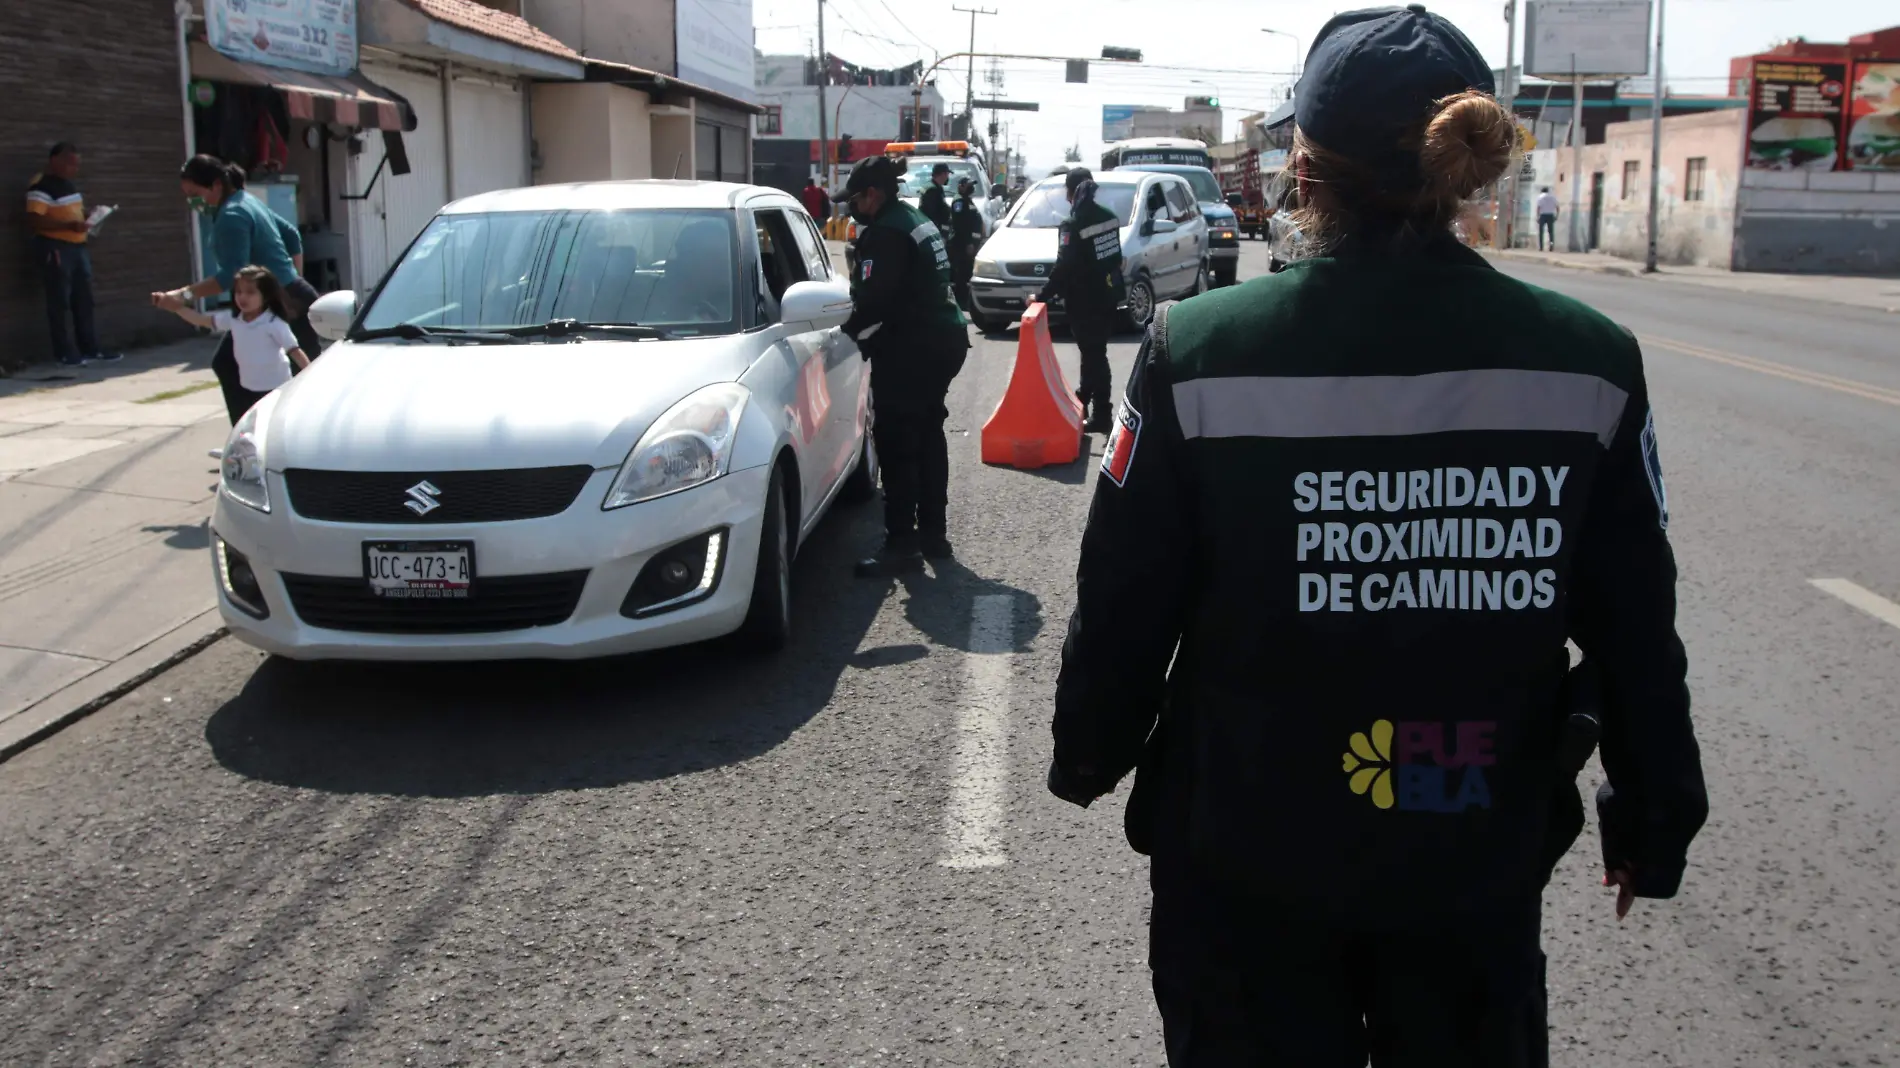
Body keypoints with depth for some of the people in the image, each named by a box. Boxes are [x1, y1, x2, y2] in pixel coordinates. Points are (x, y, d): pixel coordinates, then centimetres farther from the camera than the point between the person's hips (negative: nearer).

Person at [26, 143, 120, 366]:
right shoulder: (42, 186, -14)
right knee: (60, 302, -4)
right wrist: (69, 226, -28)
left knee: (84, 299, 11)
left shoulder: (70, 183, 14)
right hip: (55, 248, -9)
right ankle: (66, 354, 0)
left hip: (77, 246, 9)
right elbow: (33, 220, -22)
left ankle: (90, 348, 17)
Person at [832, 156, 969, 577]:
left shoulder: (885, 232, -15)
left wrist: (852, 329, -4)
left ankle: (902, 545, -9)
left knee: (896, 443, -8)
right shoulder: (916, 220, 18)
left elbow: (875, 297, -21)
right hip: (941, 338, 11)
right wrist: (864, 324, 14)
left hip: (910, 348, -11)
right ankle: (933, 533, 26)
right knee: (927, 437, 18)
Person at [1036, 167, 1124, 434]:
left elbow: (1064, 268, -21)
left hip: (1085, 301, -8)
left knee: (1094, 354, -4)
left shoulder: (1073, 225, -17)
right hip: (1107, 295, 8)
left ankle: (1101, 415, -3)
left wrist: (1042, 296, -14)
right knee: (1093, 350, 21)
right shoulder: (1109, 217, 7)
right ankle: (1085, 395, 38)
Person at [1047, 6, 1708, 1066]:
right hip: (1481, 865, 2)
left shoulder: (1202, 351, -17)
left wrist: (1091, 749, 9)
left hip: (1250, 862, -2)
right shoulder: (1588, 363, -10)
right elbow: (1637, 630, -2)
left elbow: (1125, 601, -9)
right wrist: (1653, 817, 13)